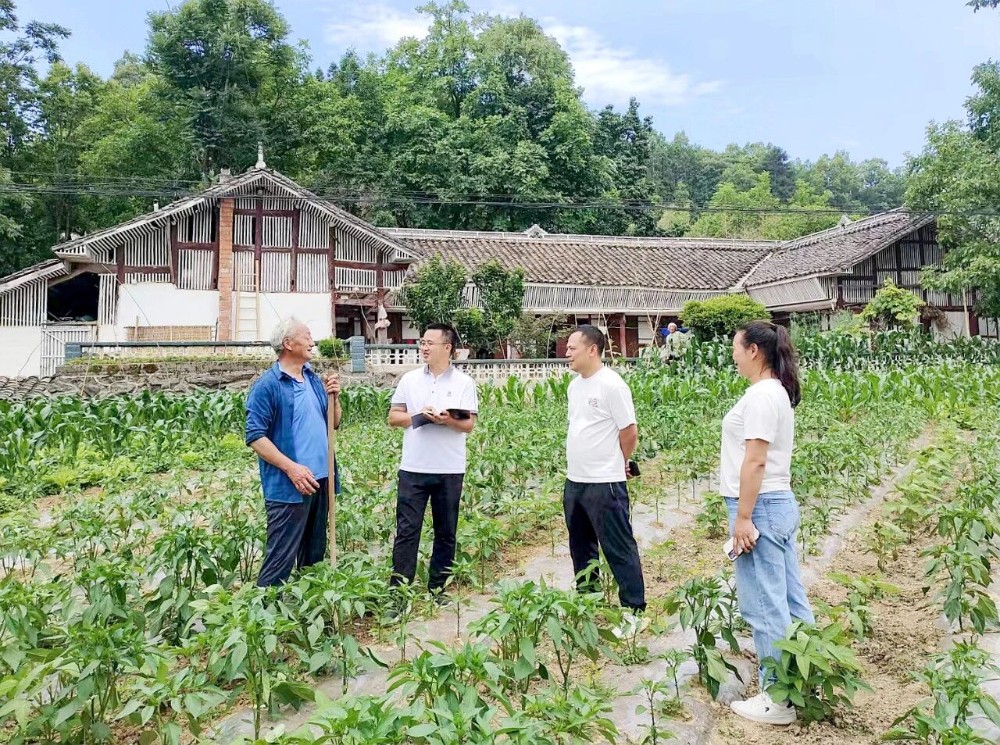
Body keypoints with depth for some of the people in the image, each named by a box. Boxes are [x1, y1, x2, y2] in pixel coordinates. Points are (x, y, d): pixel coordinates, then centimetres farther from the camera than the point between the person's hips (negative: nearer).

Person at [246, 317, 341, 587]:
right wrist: (292, 468, -21)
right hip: (288, 487, -7)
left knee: (314, 555, 18)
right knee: (280, 560, -4)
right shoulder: (267, 385, -10)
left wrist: (334, 398, -2)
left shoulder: (314, 380, 12)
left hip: (320, 480, 8)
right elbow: (255, 436, -15)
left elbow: (333, 424, 18)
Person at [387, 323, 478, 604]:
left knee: (446, 532, 10)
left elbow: (469, 425, -4)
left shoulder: (464, 382, 0)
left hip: (450, 470, 0)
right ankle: (398, 589, 10)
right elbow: (393, 417, 5)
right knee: (407, 529, 2)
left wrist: (448, 420, -24)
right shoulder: (409, 379, 5)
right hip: (413, 468, 1)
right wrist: (418, 416, -12)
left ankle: (438, 588, 23)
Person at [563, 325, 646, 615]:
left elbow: (629, 432, -12)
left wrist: (617, 464, 2)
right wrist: (579, 465, 14)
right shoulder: (574, 385, 10)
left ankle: (634, 608, 11)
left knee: (618, 548, 0)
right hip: (574, 481, 9)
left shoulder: (611, 385, -15)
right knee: (580, 545, 19)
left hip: (604, 483, -9)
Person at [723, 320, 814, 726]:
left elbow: (755, 461, -22)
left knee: (764, 605, -1)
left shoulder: (760, 395, -18)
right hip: (780, 504, 10)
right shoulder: (778, 392, 13)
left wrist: (742, 517, -19)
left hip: (760, 508, -10)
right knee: (790, 600, 17)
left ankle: (779, 699, 10)